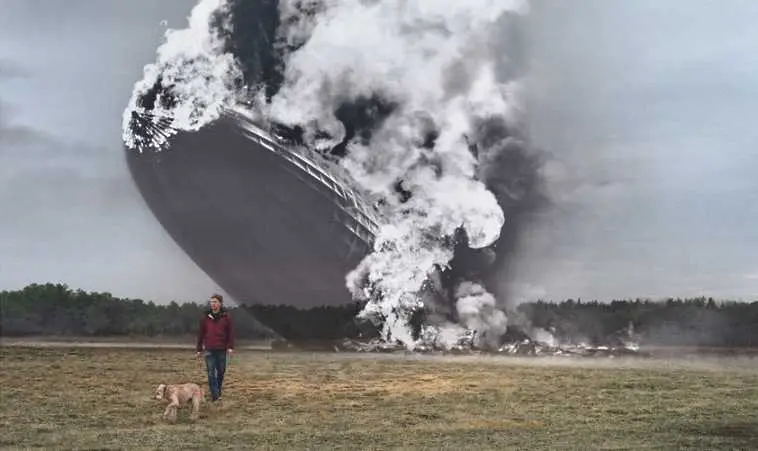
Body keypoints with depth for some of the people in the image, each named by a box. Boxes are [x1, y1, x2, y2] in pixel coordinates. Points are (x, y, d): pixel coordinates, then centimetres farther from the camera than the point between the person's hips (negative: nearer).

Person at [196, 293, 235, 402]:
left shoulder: (226, 317, 2)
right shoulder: (205, 318, 5)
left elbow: (231, 333, 1)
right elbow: (200, 334, 8)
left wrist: (230, 347, -9)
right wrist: (199, 349, 8)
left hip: (222, 350, 0)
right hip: (209, 350, 0)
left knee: (221, 372, 8)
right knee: (211, 373, -9)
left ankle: (218, 393, 23)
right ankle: (215, 395, -12)